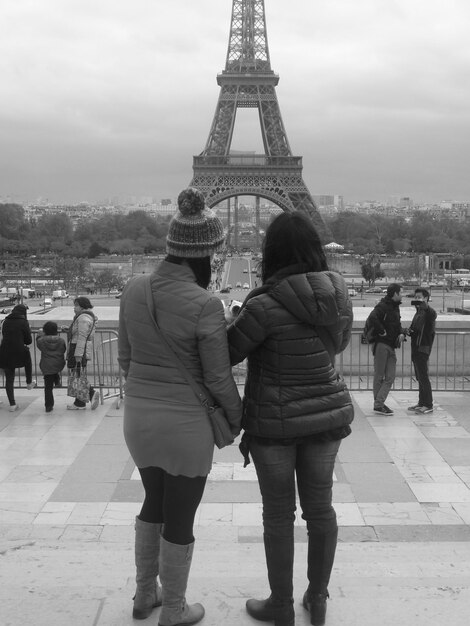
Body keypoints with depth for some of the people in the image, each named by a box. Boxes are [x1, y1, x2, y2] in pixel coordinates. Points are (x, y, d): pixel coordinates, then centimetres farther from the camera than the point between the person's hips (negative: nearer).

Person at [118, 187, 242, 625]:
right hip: (185, 421, -6)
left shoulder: (133, 289, -4)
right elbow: (218, 378, -14)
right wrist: (236, 417, 3)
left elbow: (125, 356, 6)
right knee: (180, 518, 12)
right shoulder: (205, 304, -21)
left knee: (153, 503, 26)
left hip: (138, 416, 6)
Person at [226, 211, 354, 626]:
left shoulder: (266, 306, -22)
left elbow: (225, 354, -11)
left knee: (278, 514, 10)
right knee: (320, 506, 18)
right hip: (328, 415, 5)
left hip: (274, 422, -5)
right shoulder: (339, 295, -3)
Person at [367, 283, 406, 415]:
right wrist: (382, 331, -21)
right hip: (381, 345, -9)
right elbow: (372, 318, -29)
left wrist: (401, 333, 6)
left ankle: (379, 403, 7)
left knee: (390, 377, 4)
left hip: (391, 346, 9)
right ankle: (378, 404, 5)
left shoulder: (396, 307, 18)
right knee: (379, 376, -1)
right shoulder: (382, 306, -11)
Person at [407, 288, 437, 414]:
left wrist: (424, 305, -47)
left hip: (423, 348, -9)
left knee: (423, 377, -7)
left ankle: (428, 405, -2)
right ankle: (422, 403, 21)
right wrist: (409, 331, 5)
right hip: (416, 349, 9)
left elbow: (432, 315, -34)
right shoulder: (418, 313, 18)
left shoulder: (429, 312, -10)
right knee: (420, 378, 13)